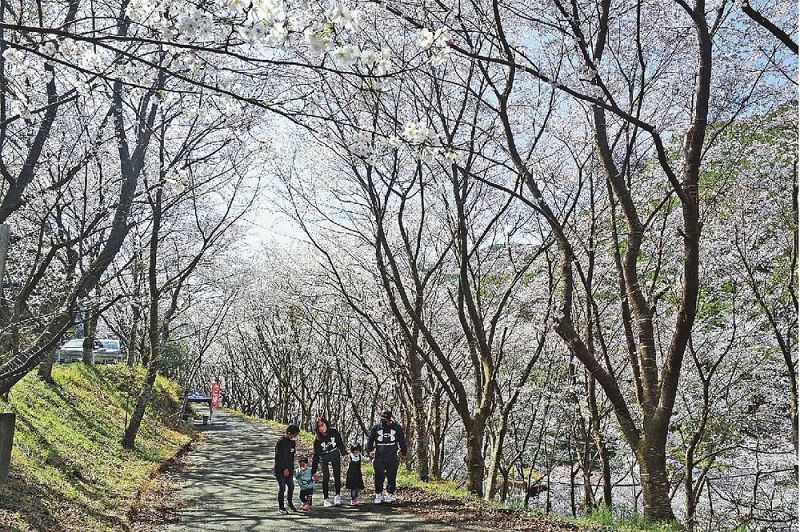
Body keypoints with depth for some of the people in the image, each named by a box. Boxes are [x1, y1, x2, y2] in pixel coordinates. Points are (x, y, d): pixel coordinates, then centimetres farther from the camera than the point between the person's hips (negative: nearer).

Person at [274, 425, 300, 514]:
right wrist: (285, 469, -19)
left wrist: (292, 468, 13)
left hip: (289, 470, 7)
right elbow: (279, 457, -20)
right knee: (282, 488, -2)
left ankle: (290, 503, 32)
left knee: (291, 487, 12)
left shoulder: (292, 441, 7)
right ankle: (281, 507, 10)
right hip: (280, 470, -7)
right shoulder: (281, 442, -18)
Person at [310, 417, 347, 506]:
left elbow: (340, 443, 0)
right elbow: (316, 455, -17)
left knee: (337, 475, -1)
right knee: (326, 477, -9)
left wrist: (344, 453, -1)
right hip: (324, 458, -1)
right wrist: (313, 471, -17)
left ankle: (337, 496, 13)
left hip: (335, 456, 2)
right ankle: (326, 499, 0)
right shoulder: (317, 440, -22)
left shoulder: (334, 432, -19)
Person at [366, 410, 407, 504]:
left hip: (392, 458, 0)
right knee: (379, 477, -7)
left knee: (391, 477, 4)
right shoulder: (376, 428, 3)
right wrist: (369, 451, 0)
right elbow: (370, 439, 11)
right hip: (379, 457, 0)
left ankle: (389, 494, 16)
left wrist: (403, 453, 15)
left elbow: (402, 441, 13)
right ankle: (378, 494, 6)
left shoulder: (397, 428, 3)